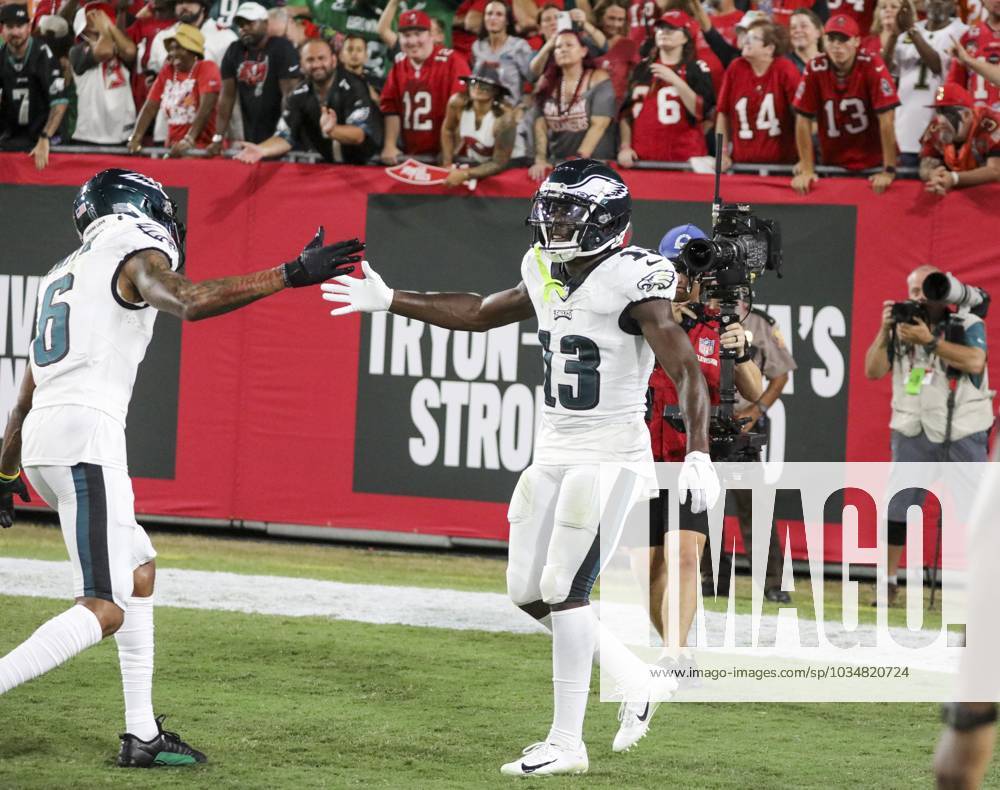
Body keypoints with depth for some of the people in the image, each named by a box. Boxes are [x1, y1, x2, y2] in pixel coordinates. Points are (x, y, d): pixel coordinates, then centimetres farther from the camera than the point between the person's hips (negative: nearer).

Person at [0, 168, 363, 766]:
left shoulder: (63, 275, 26)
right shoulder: (135, 258, 1)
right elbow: (191, 302, -23)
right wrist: (291, 275, -23)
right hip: (85, 434, -9)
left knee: (140, 571, 21)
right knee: (104, 611, -13)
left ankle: (142, 736, 18)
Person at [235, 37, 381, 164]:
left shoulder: (353, 88, -16)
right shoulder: (298, 96, -3)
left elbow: (360, 135, -26)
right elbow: (285, 137, -7)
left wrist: (331, 131, -47)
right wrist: (261, 150, -29)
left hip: (361, 165, -3)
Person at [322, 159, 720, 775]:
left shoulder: (633, 282, -16)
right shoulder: (548, 275, 8)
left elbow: (687, 372, -21)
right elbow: (481, 314, 25)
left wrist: (699, 457, -32)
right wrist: (389, 302, 26)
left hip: (608, 457, -8)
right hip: (552, 453, 8)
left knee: (564, 589, -9)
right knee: (529, 592, 8)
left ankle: (567, 743, 0)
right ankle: (635, 682, 22)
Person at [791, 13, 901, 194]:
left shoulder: (873, 66, -16)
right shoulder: (815, 69, -10)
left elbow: (886, 120, -17)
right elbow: (803, 121, -5)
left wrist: (889, 171, -20)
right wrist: (807, 171, -8)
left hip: (872, 164, -2)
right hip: (832, 164, 2)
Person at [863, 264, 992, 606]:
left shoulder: (968, 325, 1)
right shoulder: (902, 328, 11)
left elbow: (975, 361, -18)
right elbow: (873, 371, 4)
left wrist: (929, 340, -21)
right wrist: (885, 331, -9)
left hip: (963, 435, -3)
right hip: (913, 434, 3)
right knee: (897, 508, -3)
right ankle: (888, 584, 3)